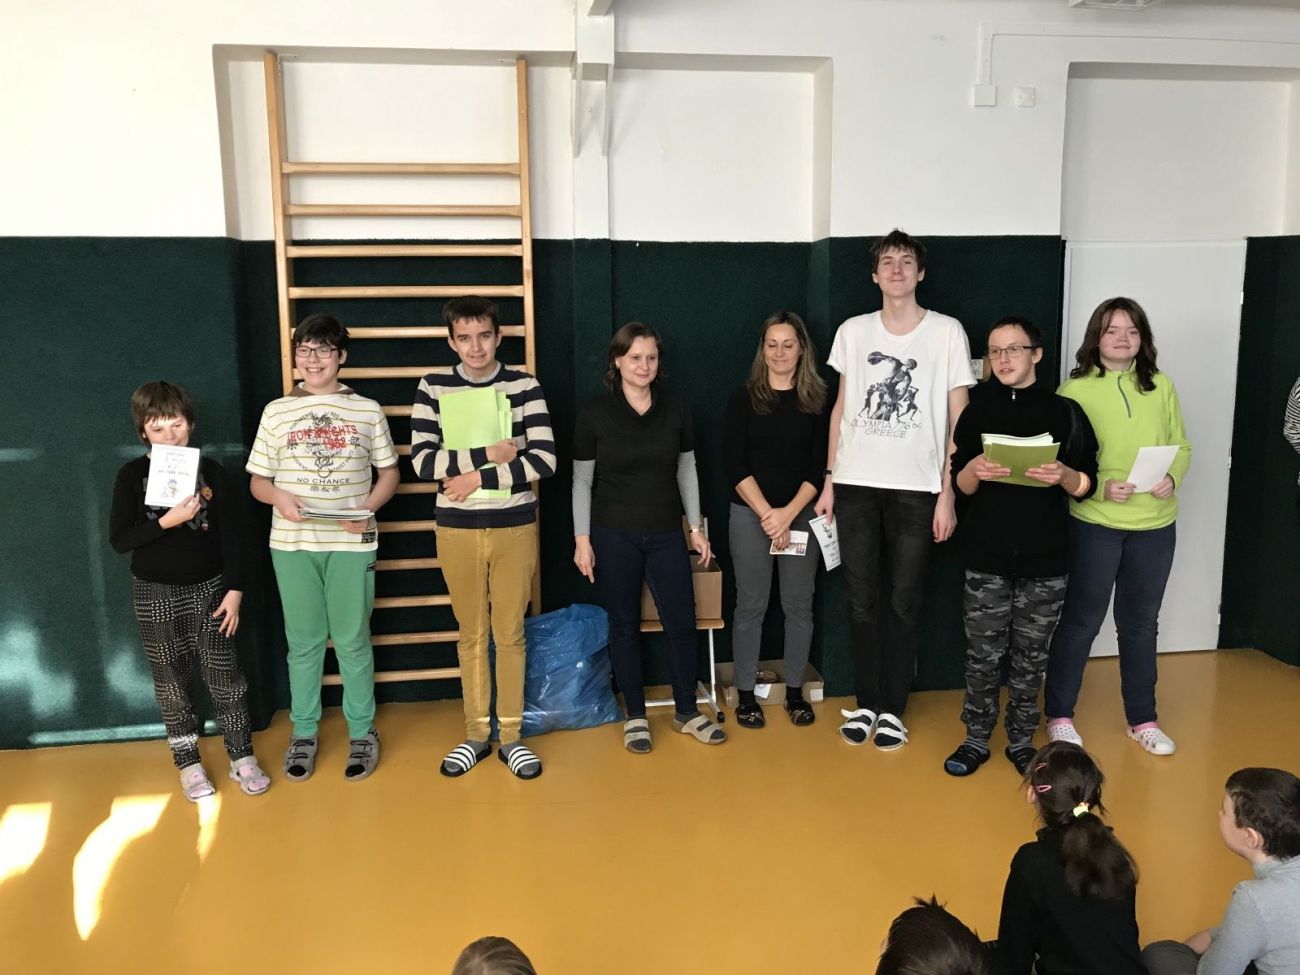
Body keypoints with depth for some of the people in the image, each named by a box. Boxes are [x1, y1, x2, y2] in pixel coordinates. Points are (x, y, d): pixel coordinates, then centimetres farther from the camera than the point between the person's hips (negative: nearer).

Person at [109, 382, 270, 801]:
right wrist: (168, 521, -22)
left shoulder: (210, 470, -2)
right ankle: (188, 763, 23)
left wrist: (234, 589, -5)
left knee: (224, 675, 4)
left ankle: (242, 757, 17)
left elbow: (230, 536, -1)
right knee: (171, 680, 9)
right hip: (156, 594, 0)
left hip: (209, 588, 0)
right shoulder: (133, 475, -4)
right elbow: (119, 539, -9)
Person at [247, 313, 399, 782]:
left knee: (353, 641, 5)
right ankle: (303, 732, 24)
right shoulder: (277, 411, 5)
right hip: (292, 544, 1)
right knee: (303, 642, 9)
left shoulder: (367, 410, 4)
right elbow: (258, 482, 8)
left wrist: (368, 508, -10)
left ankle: (361, 732, 20)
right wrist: (280, 498, -14)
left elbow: (388, 473, 9)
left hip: (351, 543, -1)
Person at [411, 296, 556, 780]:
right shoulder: (432, 388, -1)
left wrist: (478, 478, -15)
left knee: (510, 634, 8)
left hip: (515, 529, -1)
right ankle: (477, 733, 26)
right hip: (457, 531, 1)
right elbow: (423, 461, -10)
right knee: (471, 635, 12)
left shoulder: (525, 386, -3)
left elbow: (544, 460, -11)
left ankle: (511, 735, 22)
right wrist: (489, 455, -18)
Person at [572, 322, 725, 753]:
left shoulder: (676, 407, 0)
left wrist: (696, 527, 6)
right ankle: (635, 716, 22)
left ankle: (687, 712, 22)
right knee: (625, 626, 7)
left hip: (666, 533, 2)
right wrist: (582, 539, -5)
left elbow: (686, 471, 8)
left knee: (682, 623, 3)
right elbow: (582, 480, -2)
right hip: (614, 535, -2)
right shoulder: (594, 413, -6)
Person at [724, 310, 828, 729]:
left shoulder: (816, 401, 4)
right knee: (751, 605, 3)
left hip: (801, 514, 2)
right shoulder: (744, 398, 1)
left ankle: (795, 691, 20)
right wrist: (766, 513, -12)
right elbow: (735, 465, -4)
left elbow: (819, 467, 0)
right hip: (750, 514, -1)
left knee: (799, 604, 7)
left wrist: (788, 514, -12)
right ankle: (746, 694, 14)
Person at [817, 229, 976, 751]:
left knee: (904, 602, 5)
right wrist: (828, 481, 7)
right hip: (855, 486, 2)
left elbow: (958, 419, -1)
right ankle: (866, 703, 21)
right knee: (861, 601, 7)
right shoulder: (852, 331, 8)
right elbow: (841, 408, 12)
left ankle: (893, 708, 17)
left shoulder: (947, 331, 0)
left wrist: (948, 492, -6)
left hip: (916, 488, -2)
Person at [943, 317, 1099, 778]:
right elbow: (961, 484, 4)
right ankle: (976, 739, 20)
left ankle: (1021, 742, 24)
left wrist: (1064, 475, -20)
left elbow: (1087, 486, 2)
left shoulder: (1065, 412, 2)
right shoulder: (978, 409, 5)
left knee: (1030, 657, 8)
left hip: (1044, 560, 0)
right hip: (986, 557, 1)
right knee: (983, 655, 5)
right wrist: (975, 470, -18)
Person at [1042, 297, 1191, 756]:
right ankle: (1059, 716, 21)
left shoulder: (1161, 387, 4)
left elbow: (1182, 447, 10)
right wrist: (1100, 485, -21)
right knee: (1081, 621, 6)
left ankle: (1142, 719, 31)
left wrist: (1172, 477, -10)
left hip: (1155, 525, 4)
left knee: (1140, 623, 16)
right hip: (1094, 524, -4)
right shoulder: (1075, 389, -7)